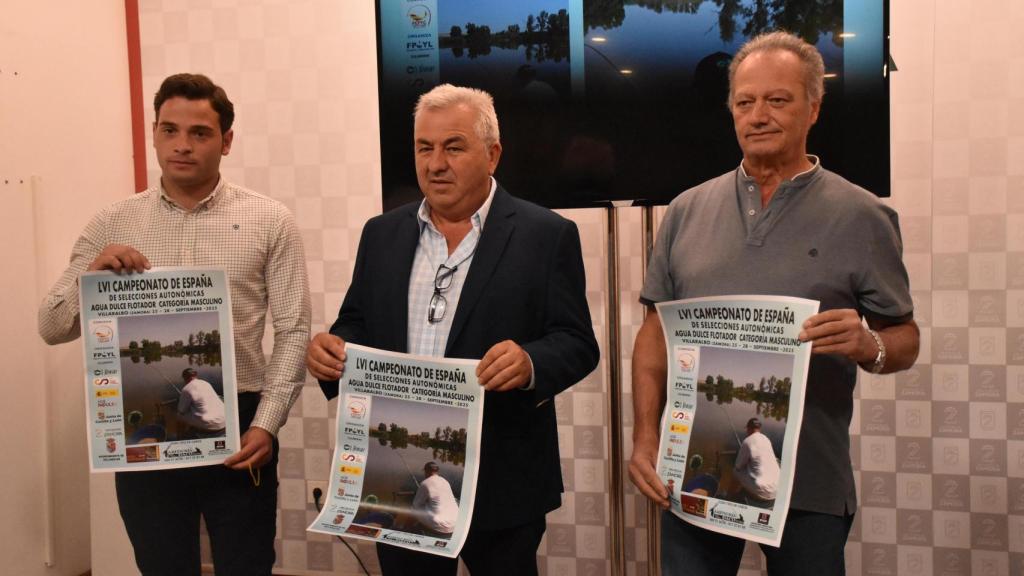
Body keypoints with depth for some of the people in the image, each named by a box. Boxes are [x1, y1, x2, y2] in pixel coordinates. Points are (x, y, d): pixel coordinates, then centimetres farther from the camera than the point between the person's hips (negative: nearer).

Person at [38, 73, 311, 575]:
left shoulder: (269, 221, -1)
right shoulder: (112, 224, 4)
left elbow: (293, 331, -2)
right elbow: (51, 327, 5)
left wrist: (265, 424, -12)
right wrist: (90, 276, -15)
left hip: (237, 425, -1)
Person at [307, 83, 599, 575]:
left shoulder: (547, 235, -4)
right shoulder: (382, 234, 9)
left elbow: (576, 343, -7)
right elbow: (356, 327, 11)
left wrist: (530, 363, -28)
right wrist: (330, 349, -11)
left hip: (502, 484, -3)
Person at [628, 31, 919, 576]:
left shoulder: (862, 218, -1)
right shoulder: (687, 211, 6)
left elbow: (905, 339, 2)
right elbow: (655, 333, 7)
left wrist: (869, 346, -21)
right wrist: (645, 439, -2)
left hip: (811, 482, -1)